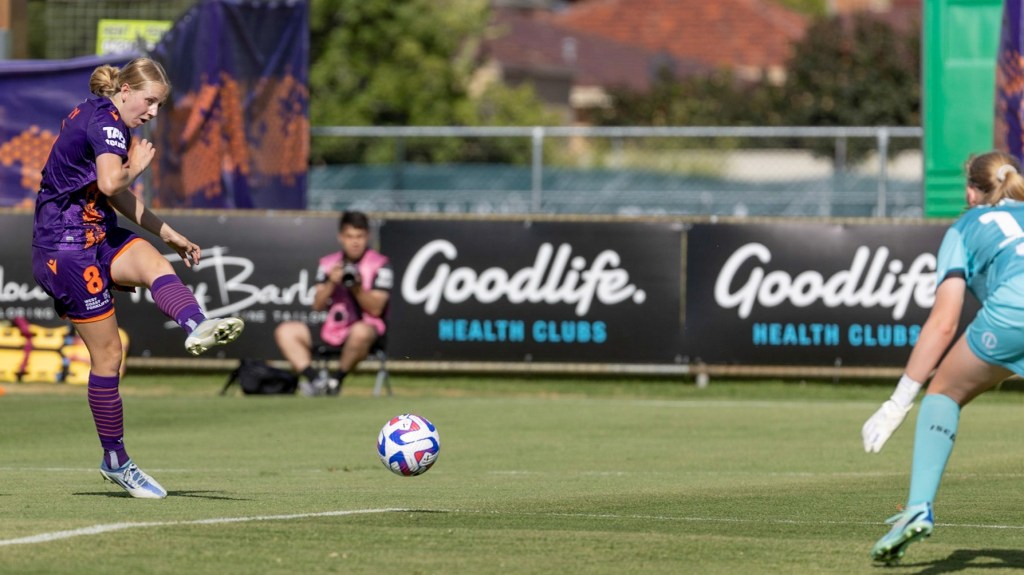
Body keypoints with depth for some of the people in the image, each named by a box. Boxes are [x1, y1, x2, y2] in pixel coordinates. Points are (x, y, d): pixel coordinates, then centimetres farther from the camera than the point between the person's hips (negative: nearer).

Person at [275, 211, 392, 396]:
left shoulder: (380, 264, -3)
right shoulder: (328, 263, 11)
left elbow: (375, 309, -10)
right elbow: (317, 306, 5)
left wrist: (357, 288, -25)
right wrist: (331, 283, -12)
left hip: (369, 329, -5)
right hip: (333, 332, 5)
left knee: (360, 331, -41)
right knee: (285, 331, -8)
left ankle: (335, 381, -20)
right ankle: (315, 381, -25)